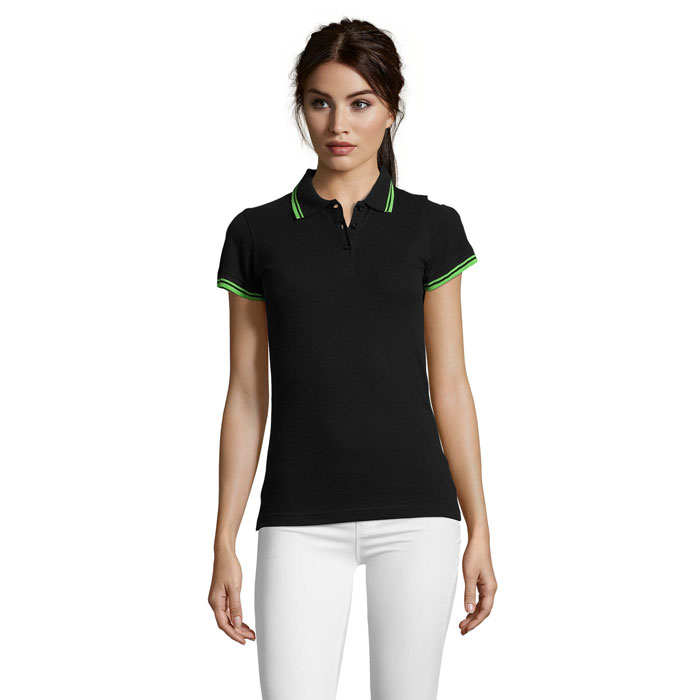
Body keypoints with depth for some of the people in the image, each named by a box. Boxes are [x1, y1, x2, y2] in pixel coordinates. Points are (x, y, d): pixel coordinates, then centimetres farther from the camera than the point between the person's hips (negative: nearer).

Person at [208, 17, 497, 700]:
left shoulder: (431, 228, 5)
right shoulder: (258, 233, 5)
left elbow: (449, 387, 6)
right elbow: (247, 396, 6)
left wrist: (479, 531, 3)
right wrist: (224, 545, 3)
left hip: (414, 514, 0)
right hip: (301, 521, 0)